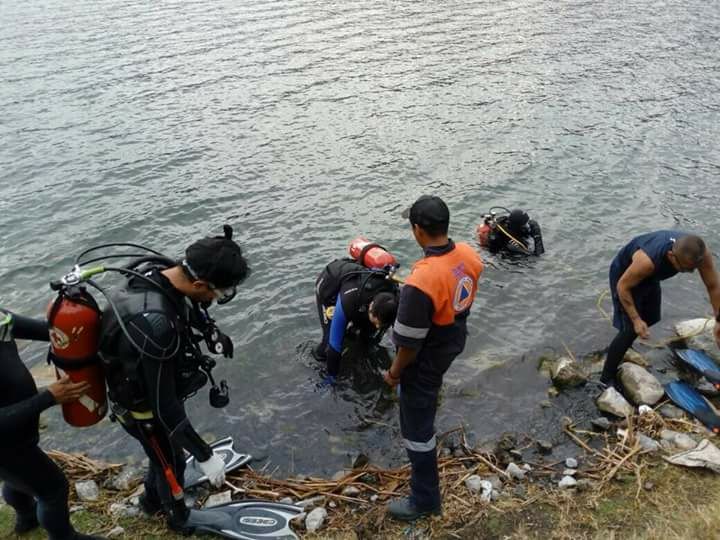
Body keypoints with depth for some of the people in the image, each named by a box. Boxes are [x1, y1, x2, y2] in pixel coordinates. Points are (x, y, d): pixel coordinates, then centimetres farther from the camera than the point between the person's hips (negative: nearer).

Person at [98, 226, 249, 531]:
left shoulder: (161, 273, -20)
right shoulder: (154, 325, -44)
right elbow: (164, 406, -35)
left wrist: (211, 332, 13)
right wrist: (204, 456, -27)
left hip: (156, 390, 7)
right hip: (145, 409, -7)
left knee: (165, 454, 32)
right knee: (172, 464, 21)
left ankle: (152, 499, 60)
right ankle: (179, 518, 50)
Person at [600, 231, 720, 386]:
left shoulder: (700, 252, -29)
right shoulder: (647, 261, -44)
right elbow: (622, 287, -29)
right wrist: (636, 320, -30)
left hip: (650, 276, 7)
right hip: (625, 274, -7)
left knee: (650, 319, 19)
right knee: (631, 329, -14)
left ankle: (619, 347, 44)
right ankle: (606, 379, -4)